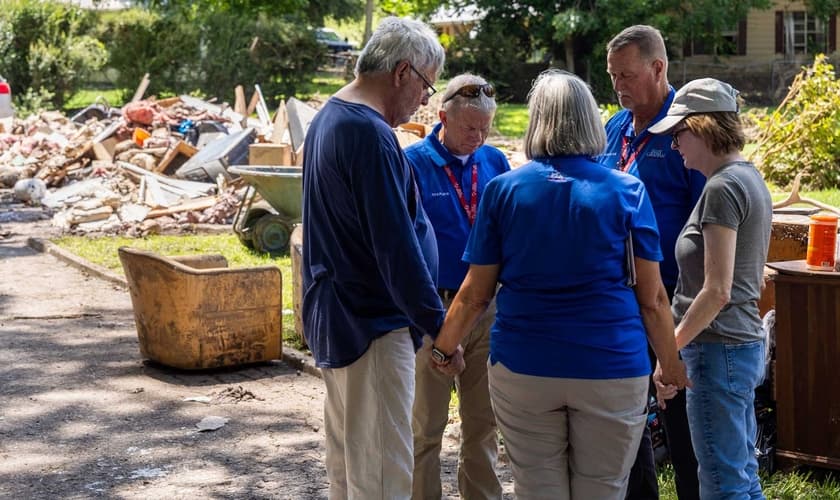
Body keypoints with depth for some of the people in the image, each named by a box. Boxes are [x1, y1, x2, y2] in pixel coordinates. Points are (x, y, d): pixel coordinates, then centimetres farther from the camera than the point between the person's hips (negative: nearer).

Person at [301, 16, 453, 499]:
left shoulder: (329, 117, 12)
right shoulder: (370, 133, -20)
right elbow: (396, 245, -23)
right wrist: (437, 324, -16)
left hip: (335, 315, 10)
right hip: (373, 324, -10)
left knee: (347, 457, 18)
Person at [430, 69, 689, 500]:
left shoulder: (502, 189, -1)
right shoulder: (628, 191, -2)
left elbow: (475, 292, 2)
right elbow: (652, 297, -1)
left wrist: (443, 349, 18)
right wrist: (671, 365, 12)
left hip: (523, 367, 1)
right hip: (612, 368, 0)